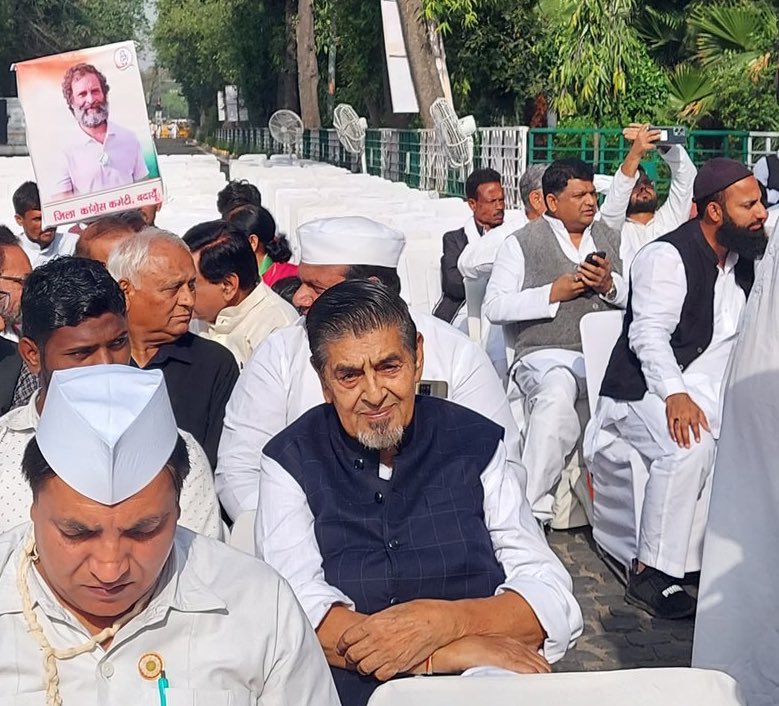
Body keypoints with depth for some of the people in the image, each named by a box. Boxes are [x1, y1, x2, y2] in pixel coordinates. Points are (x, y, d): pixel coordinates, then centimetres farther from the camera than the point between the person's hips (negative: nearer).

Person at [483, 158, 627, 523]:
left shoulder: (612, 239, 22)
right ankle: (532, 509, -29)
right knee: (556, 396, -37)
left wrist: (610, 286, -2)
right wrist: (552, 293, -7)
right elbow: (494, 307, 0)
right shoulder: (522, 243, 9)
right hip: (547, 354, -4)